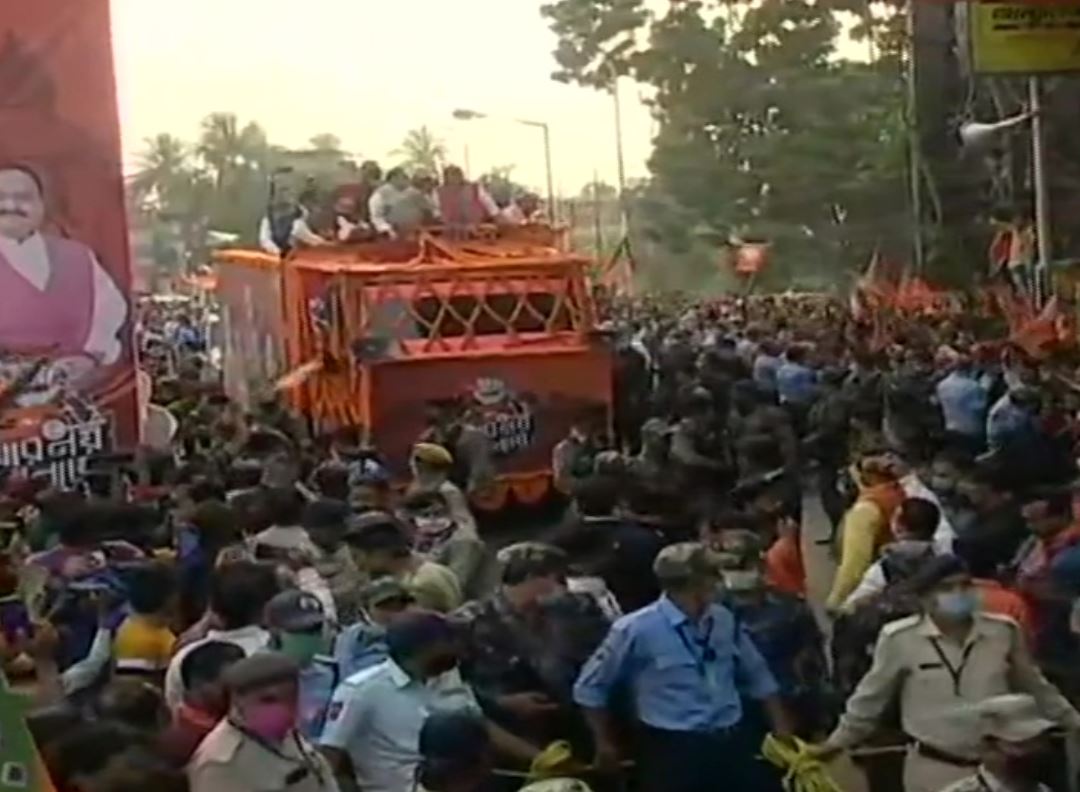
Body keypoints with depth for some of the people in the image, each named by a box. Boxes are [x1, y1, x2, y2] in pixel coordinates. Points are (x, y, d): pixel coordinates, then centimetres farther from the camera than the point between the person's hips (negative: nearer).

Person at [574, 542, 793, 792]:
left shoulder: (724, 620, 5)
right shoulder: (636, 630, -10)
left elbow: (757, 676, 19)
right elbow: (590, 687, 1)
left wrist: (782, 730, 17)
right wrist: (604, 744, 7)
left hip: (732, 743, 5)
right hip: (674, 749, -5)